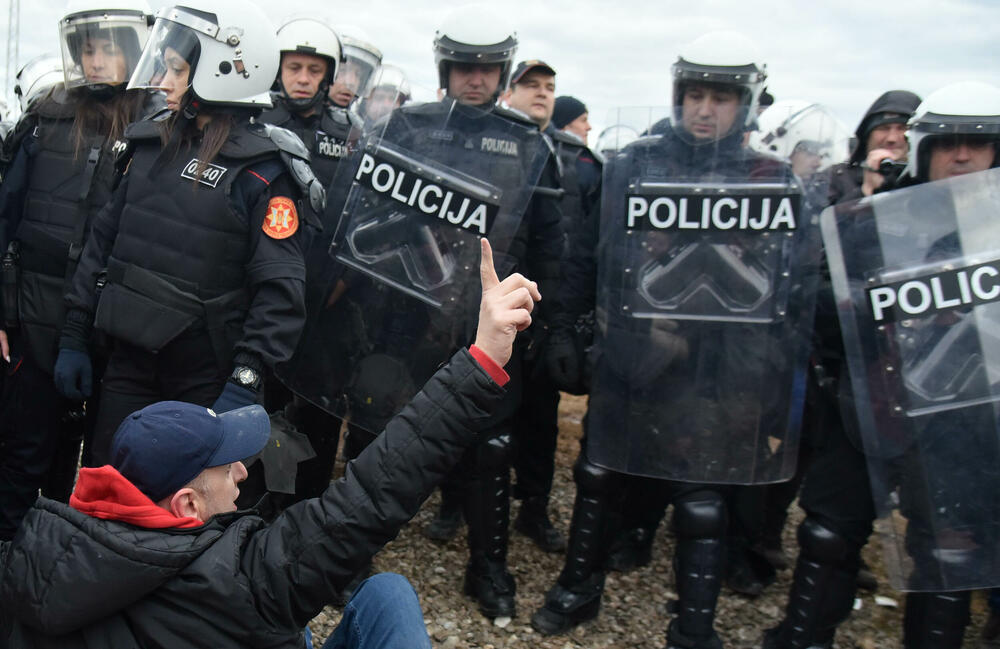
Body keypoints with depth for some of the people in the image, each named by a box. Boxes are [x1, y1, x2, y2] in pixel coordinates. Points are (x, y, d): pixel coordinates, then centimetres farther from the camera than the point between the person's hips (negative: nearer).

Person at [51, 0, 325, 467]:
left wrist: (244, 385, -21)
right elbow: (103, 240, 13)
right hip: (129, 363, 6)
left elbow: (278, 292, -17)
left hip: (203, 380, -5)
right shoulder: (151, 145, 7)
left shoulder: (263, 172, -13)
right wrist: (74, 336, 12)